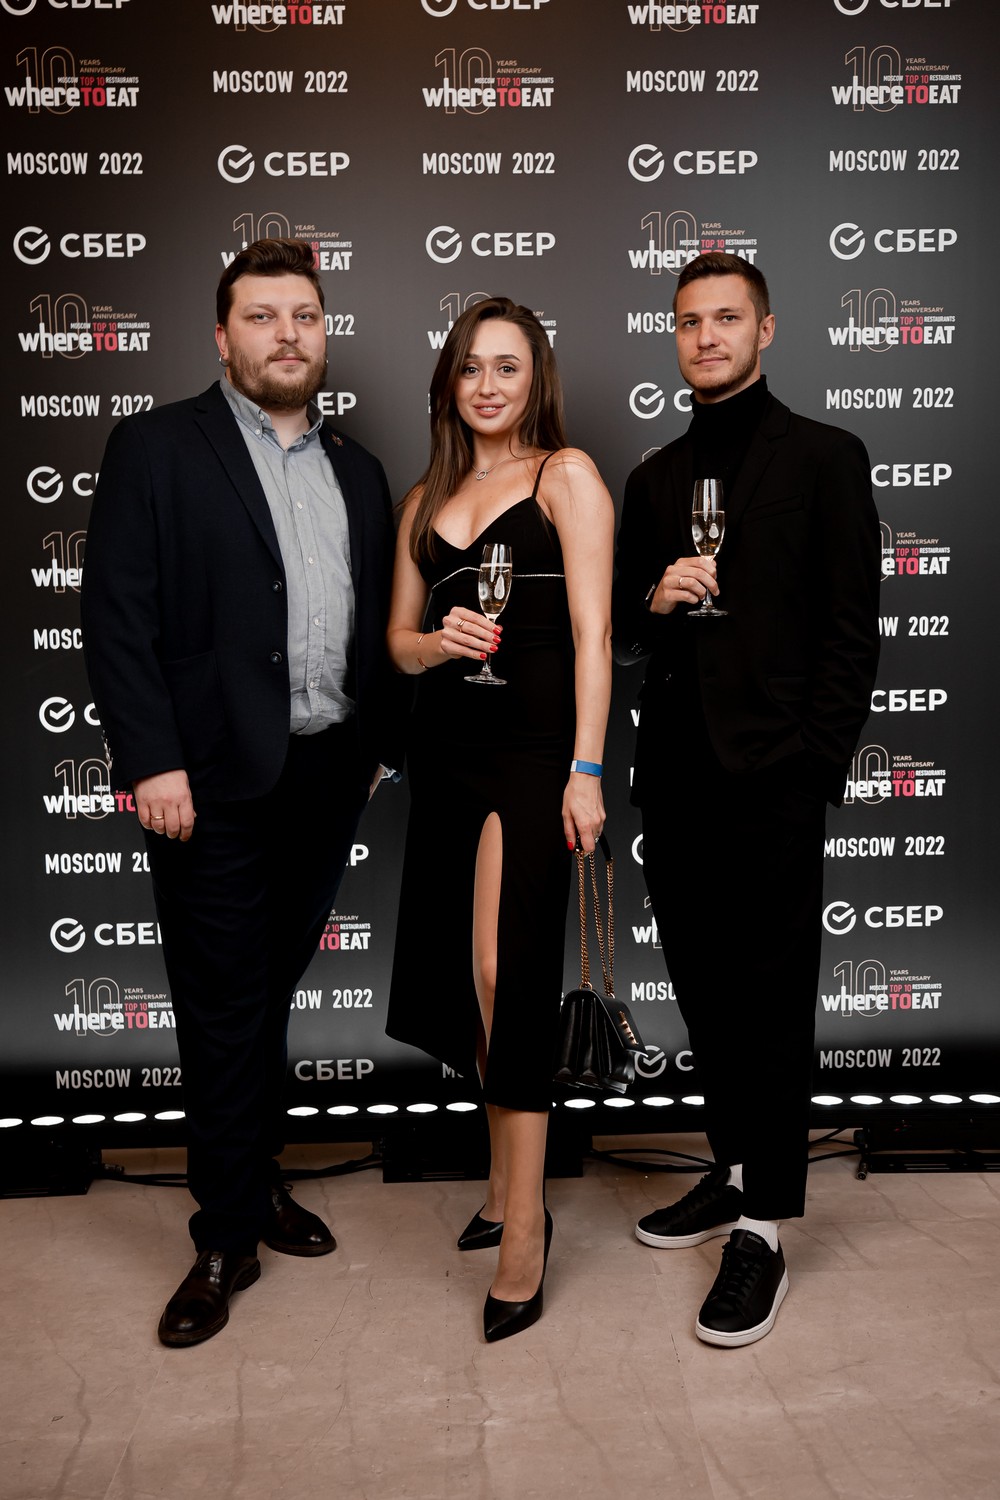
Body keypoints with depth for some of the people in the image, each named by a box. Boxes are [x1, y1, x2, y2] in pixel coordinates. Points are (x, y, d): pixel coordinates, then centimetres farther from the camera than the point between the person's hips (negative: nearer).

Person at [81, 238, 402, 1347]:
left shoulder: (358, 472, 15)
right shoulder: (157, 446, -2)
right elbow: (117, 614, -9)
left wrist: (375, 743, 10)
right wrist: (153, 761, -16)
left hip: (328, 778, 5)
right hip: (216, 784, -5)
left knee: (272, 993, 17)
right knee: (224, 1011, 3)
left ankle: (257, 1181, 34)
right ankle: (227, 1237, 18)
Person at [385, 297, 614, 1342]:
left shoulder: (566, 475, 2)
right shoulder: (426, 499, 18)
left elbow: (592, 631, -6)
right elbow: (396, 640, 19)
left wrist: (585, 769, -13)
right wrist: (439, 641, -5)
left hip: (532, 747, -6)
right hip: (445, 747, 6)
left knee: (505, 973, -13)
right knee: (467, 975, 9)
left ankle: (523, 1232, -5)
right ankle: (504, 1186, 24)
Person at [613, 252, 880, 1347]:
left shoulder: (824, 458, 1)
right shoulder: (655, 477, 16)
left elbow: (852, 629, -5)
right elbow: (621, 630, 18)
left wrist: (816, 765, -11)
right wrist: (655, 598, -4)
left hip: (770, 777, -5)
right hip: (674, 775, 6)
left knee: (771, 1002, 1)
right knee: (704, 990, 14)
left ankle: (763, 1230, 13)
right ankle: (733, 1170, 32)